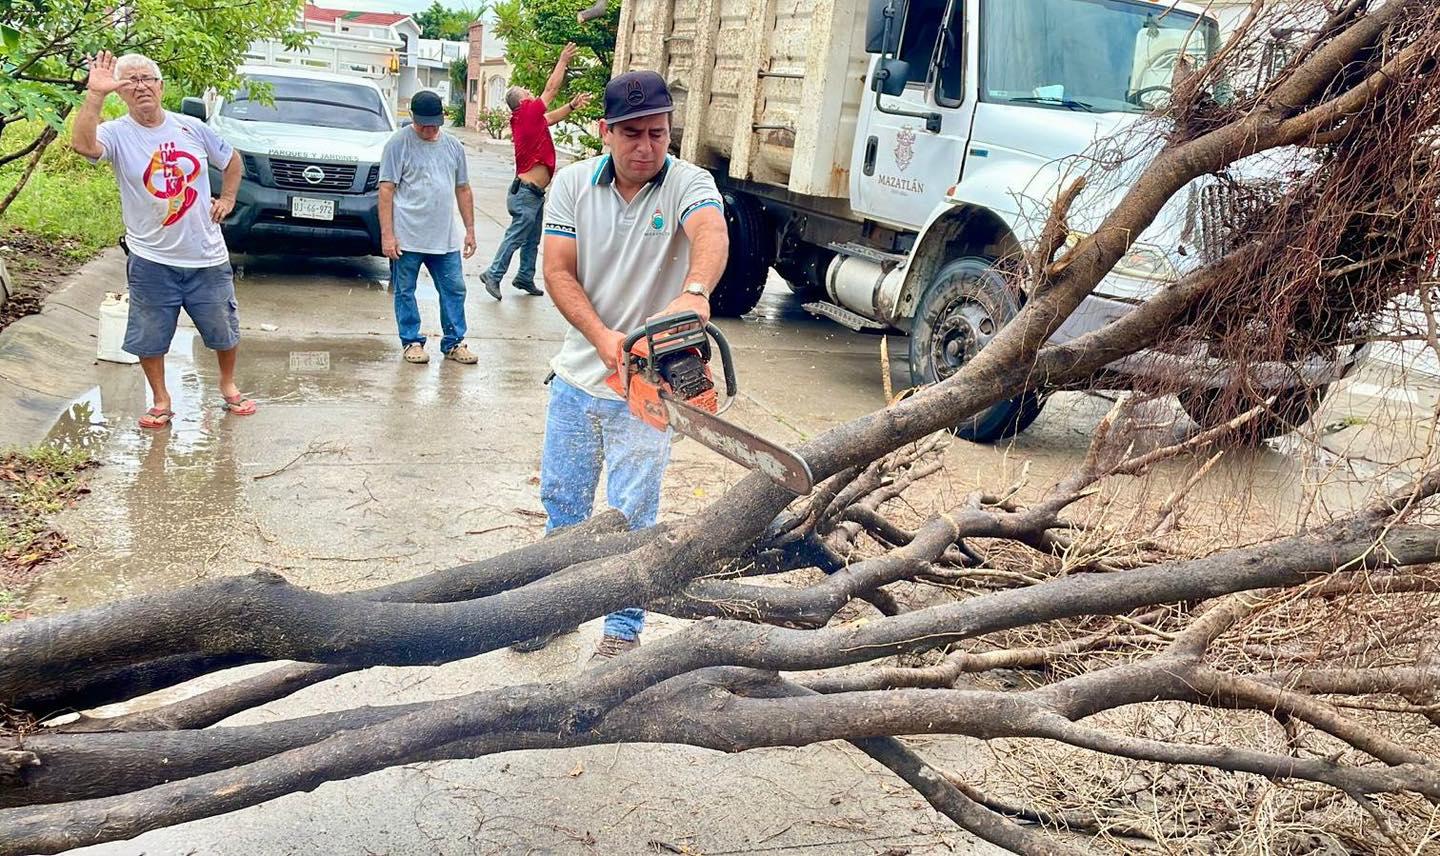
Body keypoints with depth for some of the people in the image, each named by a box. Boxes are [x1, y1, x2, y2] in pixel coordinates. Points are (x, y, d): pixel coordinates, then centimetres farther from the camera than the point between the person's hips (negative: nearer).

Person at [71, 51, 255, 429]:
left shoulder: (191, 128, 0)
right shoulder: (117, 134, -9)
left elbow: (231, 160, 16)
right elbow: (83, 144, -32)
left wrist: (227, 198, 5)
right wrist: (95, 94, -36)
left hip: (207, 256, 2)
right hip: (151, 260, -2)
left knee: (223, 330, 14)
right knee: (150, 337, 8)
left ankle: (228, 385, 38)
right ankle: (161, 400, 26)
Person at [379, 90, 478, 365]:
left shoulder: (453, 146, 11)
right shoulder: (399, 143, -4)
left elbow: (463, 190, 17)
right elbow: (386, 190, -8)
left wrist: (470, 230, 12)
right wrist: (387, 235, -14)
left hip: (445, 238, 4)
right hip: (407, 237, -4)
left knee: (454, 290, 5)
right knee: (405, 291, 4)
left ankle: (454, 342, 16)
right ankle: (411, 342, 17)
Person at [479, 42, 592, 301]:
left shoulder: (524, 119, 10)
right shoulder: (527, 113, -13)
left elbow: (552, 117, 27)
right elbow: (551, 89, -8)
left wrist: (572, 106, 22)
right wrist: (563, 61, 1)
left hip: (533, 193, 10)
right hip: (527, 192, -10)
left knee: (532, 239, 15)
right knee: (516, 236, -5)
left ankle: (525, 278, 21)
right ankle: (494, 274, 0)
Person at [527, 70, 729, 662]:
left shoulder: (688, 184, -13)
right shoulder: (573, 184, -2)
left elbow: (711, 234, -35)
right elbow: (558, 272, -7)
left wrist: (693, 292, -57)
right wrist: (601, 337, -23)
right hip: (579, 374, 4)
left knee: (631, 515, 4)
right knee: (561, 499, 16)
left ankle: (624, 628, 22)